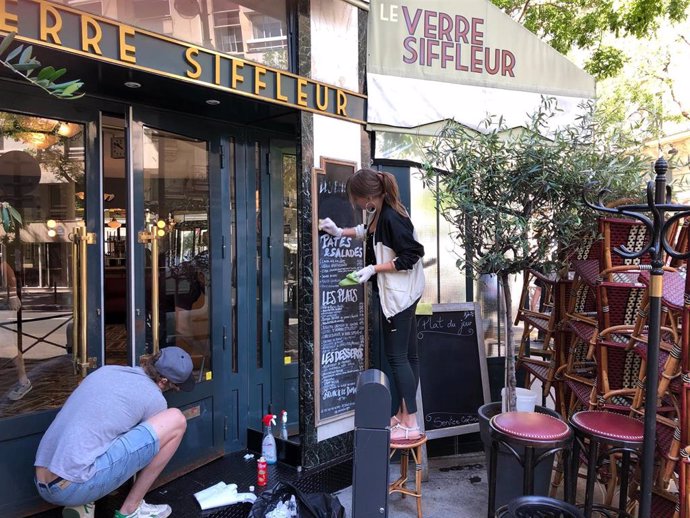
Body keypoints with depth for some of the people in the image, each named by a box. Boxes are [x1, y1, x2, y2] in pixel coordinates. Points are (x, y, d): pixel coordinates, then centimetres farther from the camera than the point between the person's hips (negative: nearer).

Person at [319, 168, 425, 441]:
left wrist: (373, 268, -19)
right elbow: (368, 231, 28)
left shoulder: (392, 217, -22)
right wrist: (340, 232, 25)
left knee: (397, 356, -3)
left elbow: (409, 257, -22)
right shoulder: (380, 211, 6)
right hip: (398, 294, 10)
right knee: (407, 355, 14)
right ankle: (401, 414, 26)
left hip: (399, 295, -10)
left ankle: (410, 424, 5)